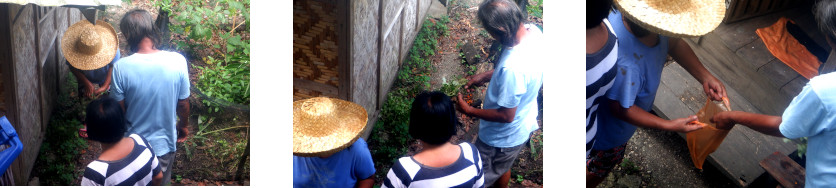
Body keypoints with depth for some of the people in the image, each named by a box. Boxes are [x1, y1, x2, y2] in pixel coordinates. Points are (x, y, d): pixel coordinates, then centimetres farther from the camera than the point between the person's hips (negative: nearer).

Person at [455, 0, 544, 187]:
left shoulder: (513, 68, -43)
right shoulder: (533, 31, -16)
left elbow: (506, 115, -29)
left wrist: (469, 110, -16)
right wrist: (485, 76, 2)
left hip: (502, 137, -8)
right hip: (524, 124, 8)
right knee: (502, 168, 35)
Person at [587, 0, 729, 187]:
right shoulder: (626, 64, -49)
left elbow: (674, 43, -5)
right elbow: (621, 110, -32)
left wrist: (706, 77, -14)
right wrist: (669, 125, -25)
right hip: (608, 132, -8)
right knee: (594, 173, 25)